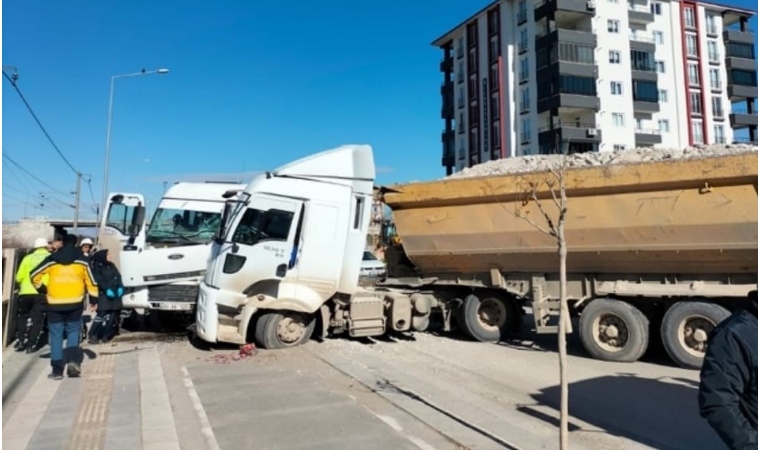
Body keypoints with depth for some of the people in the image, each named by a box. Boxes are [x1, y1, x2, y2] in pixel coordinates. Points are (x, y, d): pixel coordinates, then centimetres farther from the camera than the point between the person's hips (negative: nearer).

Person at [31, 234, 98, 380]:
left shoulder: (51, 260, 3)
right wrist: (95, 298, 14)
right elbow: (91, 282, 6)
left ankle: (57, 370, 8)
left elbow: (35, 275, 7)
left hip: (55, 304, 0)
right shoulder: (82, 261, 4)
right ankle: (73, 360, -6)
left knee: (56, 335, 8)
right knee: (73, 331, 15)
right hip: (75, 303, 0)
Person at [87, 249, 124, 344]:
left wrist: (120, 288, -3)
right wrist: (107, 290, -23)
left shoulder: (112, 266, 18)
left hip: (115, 294, 6)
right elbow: (99, 281, -13)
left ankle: (106, 335, 7)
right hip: (103, 295, -6)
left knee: (113, 315, 2)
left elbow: (118, 277, 11)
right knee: (102, 315, -13)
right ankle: (93, 336, -8)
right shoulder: (96, 267, -2)